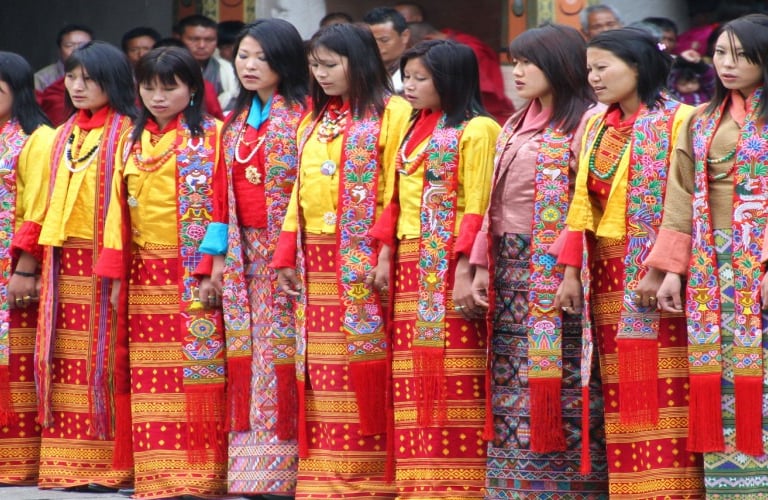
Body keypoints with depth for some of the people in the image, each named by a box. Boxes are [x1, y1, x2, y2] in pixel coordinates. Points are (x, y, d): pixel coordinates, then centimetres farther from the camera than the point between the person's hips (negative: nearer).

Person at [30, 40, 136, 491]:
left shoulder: (126, 134, -4)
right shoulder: (64, 136, 17)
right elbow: (47, 201, 17)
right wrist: (30, 258, 10)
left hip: (105, 261, -6)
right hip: (64, 261, 6)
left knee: (106, 357, -5)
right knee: (65, 359, 4)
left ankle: (112, 461, -1)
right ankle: (69, 460, 8)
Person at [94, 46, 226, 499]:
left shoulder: (210, 135, -1)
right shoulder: (132, 140, 14)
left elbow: (221, 204, -7)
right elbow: (120, 207, 11)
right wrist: (116, 273, 5)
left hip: (194, 276, -5)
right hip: (145, 276, 5)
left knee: (197, 369, -5)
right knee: (151, 380, 3)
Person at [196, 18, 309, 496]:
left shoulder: (301, 116, -5)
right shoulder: (235, 123, 15)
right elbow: (223, 192, 14)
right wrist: (216, 255, 9)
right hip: (244, 252, 6)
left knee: (284, 348, -6)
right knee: (247, 351, 4)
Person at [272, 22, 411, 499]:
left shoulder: (392, 114, -4)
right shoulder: (313, 120, 18)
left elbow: (398, 191, -10)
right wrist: (287, 255, 11)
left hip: (365, 262, -6)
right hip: (316, 264, 6)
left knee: (365, 364, -5)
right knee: (322, 371, 5)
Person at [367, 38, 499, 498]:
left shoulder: (476, 130, -6)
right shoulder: (415, 130, 18)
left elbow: (478, 207, -12)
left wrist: (466, 271, -19)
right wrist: (385, 255, 8)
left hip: (450, 265, -8)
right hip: (411, 265, 8)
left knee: (453, 372, -8)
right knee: (415, 377, 6)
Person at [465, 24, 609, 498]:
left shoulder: (586, 122, -7)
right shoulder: (514, 128, 18)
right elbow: (495, 204, 16)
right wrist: (482, 265, 6)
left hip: (556, 269, -8)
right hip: (511, 273, 8)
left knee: (557, 385, -6)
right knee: (513, 390, 6)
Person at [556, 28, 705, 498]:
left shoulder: (677, 122, -6)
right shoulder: (596, 128, 14)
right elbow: (582, 206, 14)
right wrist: (571, 272, 6)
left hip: (655, 277, -6)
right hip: (607, 277, 6)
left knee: (661, 389, -7)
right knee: (623, 398, 5)